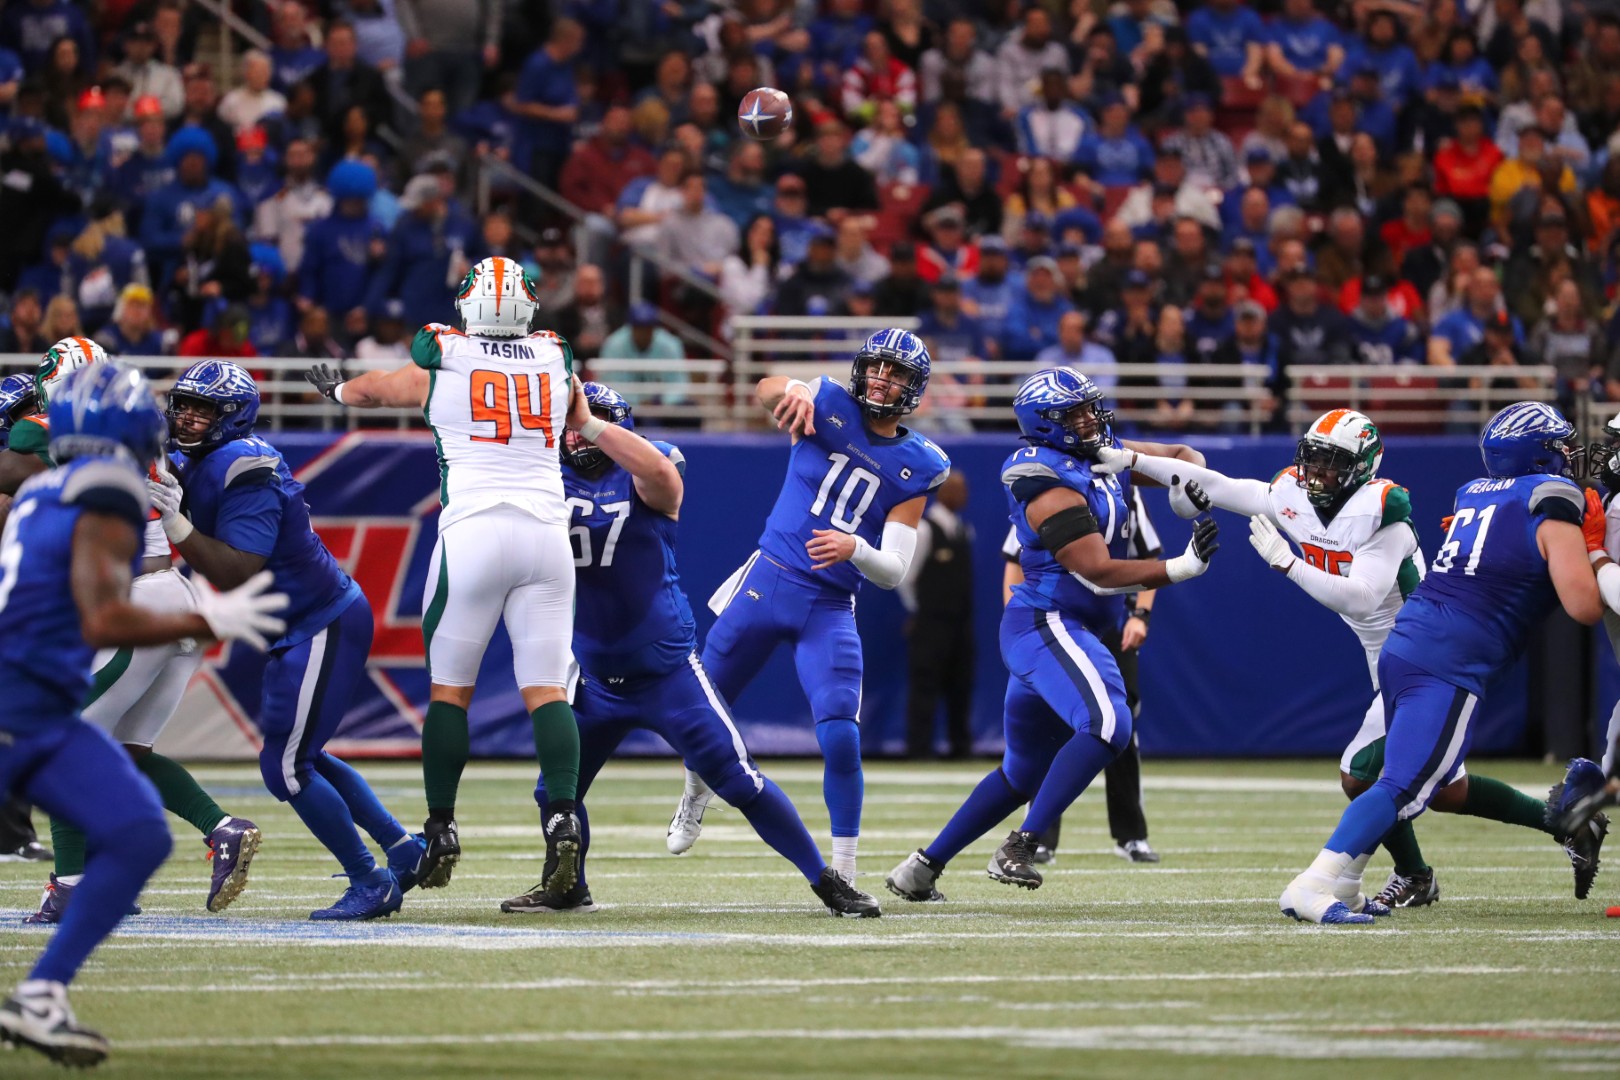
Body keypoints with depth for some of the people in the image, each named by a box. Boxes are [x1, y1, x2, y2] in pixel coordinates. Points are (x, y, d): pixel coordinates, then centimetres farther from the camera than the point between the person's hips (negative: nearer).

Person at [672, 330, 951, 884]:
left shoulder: (917, 467, 1)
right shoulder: (830, 405, -1)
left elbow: (893, 571, -3)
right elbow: (767, 389, -23)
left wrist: (856, 550, -25)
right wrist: (791, 390, -47)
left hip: (830, 610, 0)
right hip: (767, 582, 0)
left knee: (841, 738, -16)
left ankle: (843, 870, -6)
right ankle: (695, 795, 46)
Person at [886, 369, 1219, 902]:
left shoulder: (1102, 454, 11)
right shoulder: (1054, 488, -18)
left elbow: (1178, 459, 20)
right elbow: (1098, 571, -22)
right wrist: (1182, 568, -24)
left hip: (1056, 631, 10)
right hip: (1046, 624, -10)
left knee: (1024, 771, 18)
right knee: (1106, 724, -29)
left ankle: (924, 865, 25)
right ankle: (1017, 850, -28)